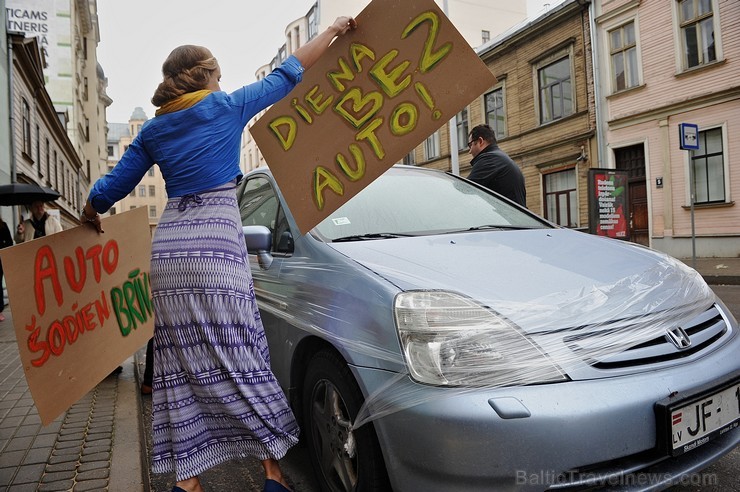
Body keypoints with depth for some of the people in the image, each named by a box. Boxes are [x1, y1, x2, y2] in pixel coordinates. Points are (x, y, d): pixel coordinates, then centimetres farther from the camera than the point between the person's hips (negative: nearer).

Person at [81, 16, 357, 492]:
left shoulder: (153, 130, 16)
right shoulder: (226, 106, 5)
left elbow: (109, 190, 18)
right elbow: (287, 74, 13)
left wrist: (92, 215, 40)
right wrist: (333, 29, 25)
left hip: (168, 251, 5)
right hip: (217, 247, -4)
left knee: (183, 367, 7)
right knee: (243, 360, -1)